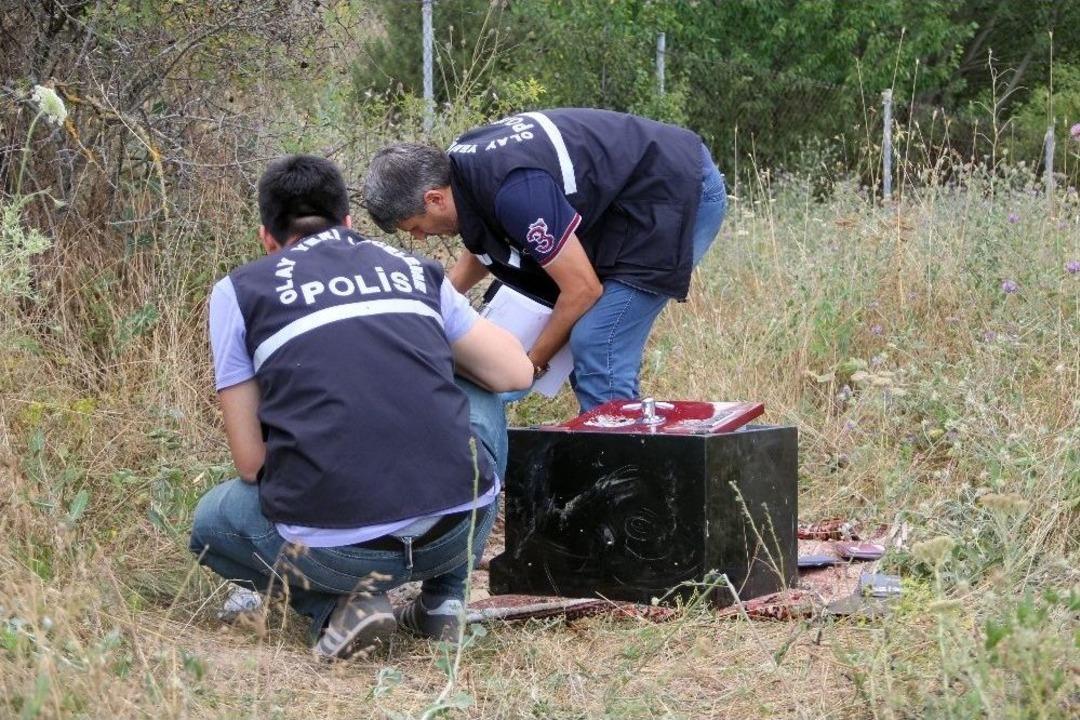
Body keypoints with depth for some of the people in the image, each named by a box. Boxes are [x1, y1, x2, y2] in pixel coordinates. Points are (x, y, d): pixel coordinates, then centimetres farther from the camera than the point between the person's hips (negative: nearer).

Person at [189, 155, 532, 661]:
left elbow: (250, 460, 6)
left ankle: (335, 609, 5)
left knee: (211, 524, 30)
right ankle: (443, 600, 24)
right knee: (480, 398, 34)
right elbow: (516, 372, 19)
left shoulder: (237, 291, 11)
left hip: (338, 549, -2)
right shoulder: (415, 271, 17)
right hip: (461, 528, 2)